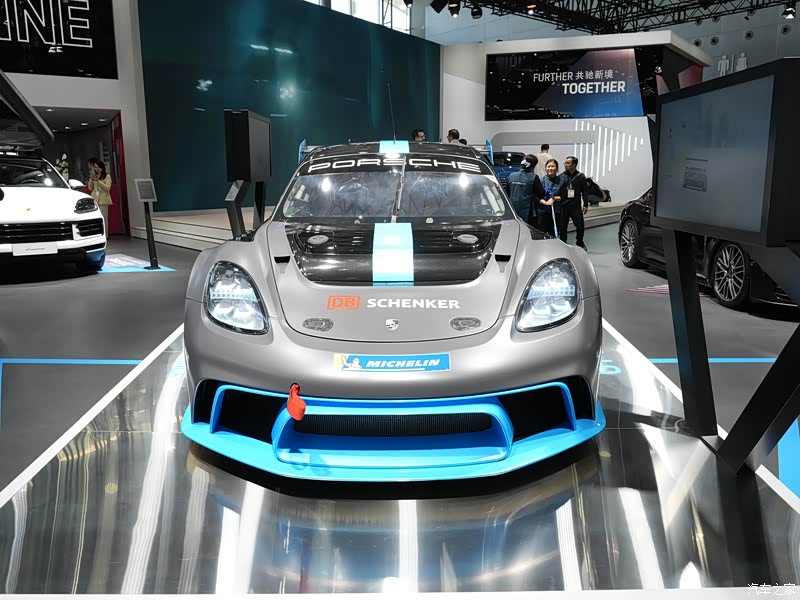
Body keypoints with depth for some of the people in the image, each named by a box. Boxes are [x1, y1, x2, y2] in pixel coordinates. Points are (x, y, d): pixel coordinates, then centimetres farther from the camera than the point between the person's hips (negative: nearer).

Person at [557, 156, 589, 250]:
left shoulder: (580, 176, 4)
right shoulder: (561, 176, 6)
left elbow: (584, 192, 5)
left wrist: (585, 205, 1)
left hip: (576, 206, -1)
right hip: (563, 206, 1)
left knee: (580, 225, 2)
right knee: (562, 226, 4)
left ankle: (579, 243, 22)